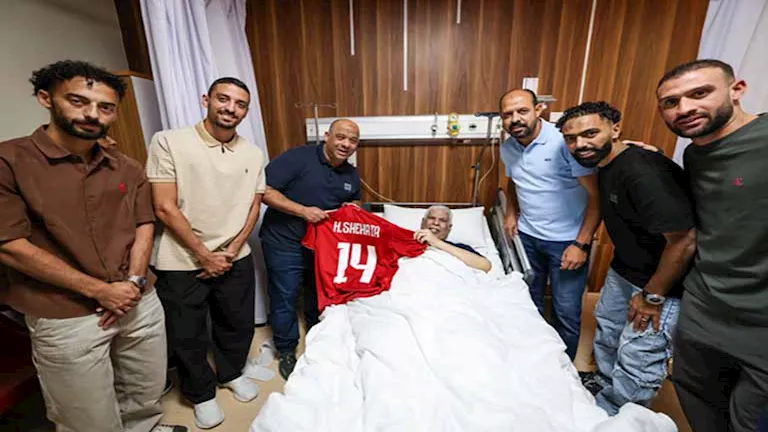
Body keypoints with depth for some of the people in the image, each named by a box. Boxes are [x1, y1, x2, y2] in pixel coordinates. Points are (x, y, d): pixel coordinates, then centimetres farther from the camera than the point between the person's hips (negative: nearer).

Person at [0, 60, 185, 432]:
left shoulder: (127, 169, 6)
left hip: (141, 304, 4)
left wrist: (133, 283, -8)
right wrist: (100, 291, -13)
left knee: (146, 401, 21)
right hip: (65, 319, -4)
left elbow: (144, 226, 7)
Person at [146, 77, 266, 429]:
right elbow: (165, 208, -13)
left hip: (235, 259, 4)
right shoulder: (168, 142, -11)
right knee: (187, 336, 15)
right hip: (182, 263, -3)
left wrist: (231, 251, -5)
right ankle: (201, 394, 41)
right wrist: (204, 255, -11)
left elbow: (254, 207, 5)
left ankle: (232, 373, 48)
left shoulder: (253, 154, 2)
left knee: (238, 325, 19)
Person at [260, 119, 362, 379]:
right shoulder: (298, 158, -18)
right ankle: (286, 353, 32)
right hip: (284, 243, -5)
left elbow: (355, 201, 21)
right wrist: (302, 210, -28)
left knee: (320, 297, 21)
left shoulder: (352, 175, 4)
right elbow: (264, 191, -21)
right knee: (285, 299, 7)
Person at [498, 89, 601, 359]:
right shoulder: (507, 148, 1)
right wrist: (511, 213, 6)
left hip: (566, 241, -4)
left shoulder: (565, 141, -18)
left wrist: (582, 244, -19)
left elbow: (597, 196, -15)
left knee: (566, 313, 5)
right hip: (526, 236, 5)